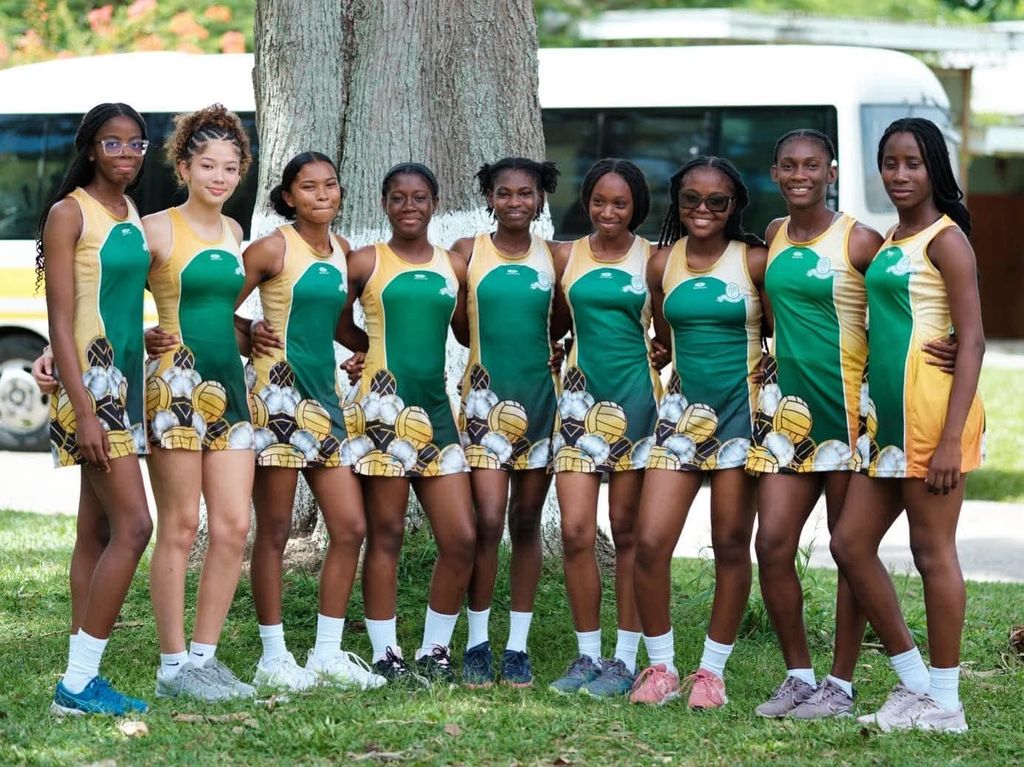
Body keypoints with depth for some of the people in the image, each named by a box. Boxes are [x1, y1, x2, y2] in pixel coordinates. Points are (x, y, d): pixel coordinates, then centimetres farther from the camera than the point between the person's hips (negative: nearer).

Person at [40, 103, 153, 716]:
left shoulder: (135, 218, 14)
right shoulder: (70, 213, -8)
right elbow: (60, 319, -13)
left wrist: (140, 392, 16)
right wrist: (82, 410, -20)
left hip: (126, 381, 8)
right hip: (89, 381, -8)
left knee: (98, 532, 8)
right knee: (134, 526, -15)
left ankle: (81, 679, 10)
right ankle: (78, 681, -12)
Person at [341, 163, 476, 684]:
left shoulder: (454, 267, 13)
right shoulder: (366, 263, 2)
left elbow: (469, 333, 20)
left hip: (435, 407, 4)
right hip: (383, 405, -4)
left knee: (462, 538, 0)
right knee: (385, 534, -1)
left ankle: (435, 651, 13)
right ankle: (385, 654, 6)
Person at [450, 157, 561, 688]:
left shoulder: (555, 257, 4)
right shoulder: (468, 252, 0)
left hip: (541, 399, 2)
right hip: (487, 398, -2)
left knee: (527, 523, 6)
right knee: (488, 521, -9)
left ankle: (518, 645, 12)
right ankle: (477, 643, 1)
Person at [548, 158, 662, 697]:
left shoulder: (653, 259, 0)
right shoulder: (566, 257, 7)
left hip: (635, 399, -2)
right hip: (581, 398, 2)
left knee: (627, 532, 2)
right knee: (575, 531, -5)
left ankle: (625, 659, 7)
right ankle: (587, 654, 7)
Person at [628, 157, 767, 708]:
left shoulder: (754, 261, -4)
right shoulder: (663, 262, 6)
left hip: (741, 410, -3)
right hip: (683, 410, 3)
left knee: (731, 545, 2)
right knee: (649, 542, -7)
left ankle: (712, 671, 13)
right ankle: (661, 667, 7)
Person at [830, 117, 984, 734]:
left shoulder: (945, 239, -7)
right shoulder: (889, 242, 17)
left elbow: (973, 341, -13)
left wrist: (952, 437, -20)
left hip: (932, 410, -9)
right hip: (888, 414, 9)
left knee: (933, 551, -3)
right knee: (851, 544, 10)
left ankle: (944, 703, 5)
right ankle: (914, 682, 19)